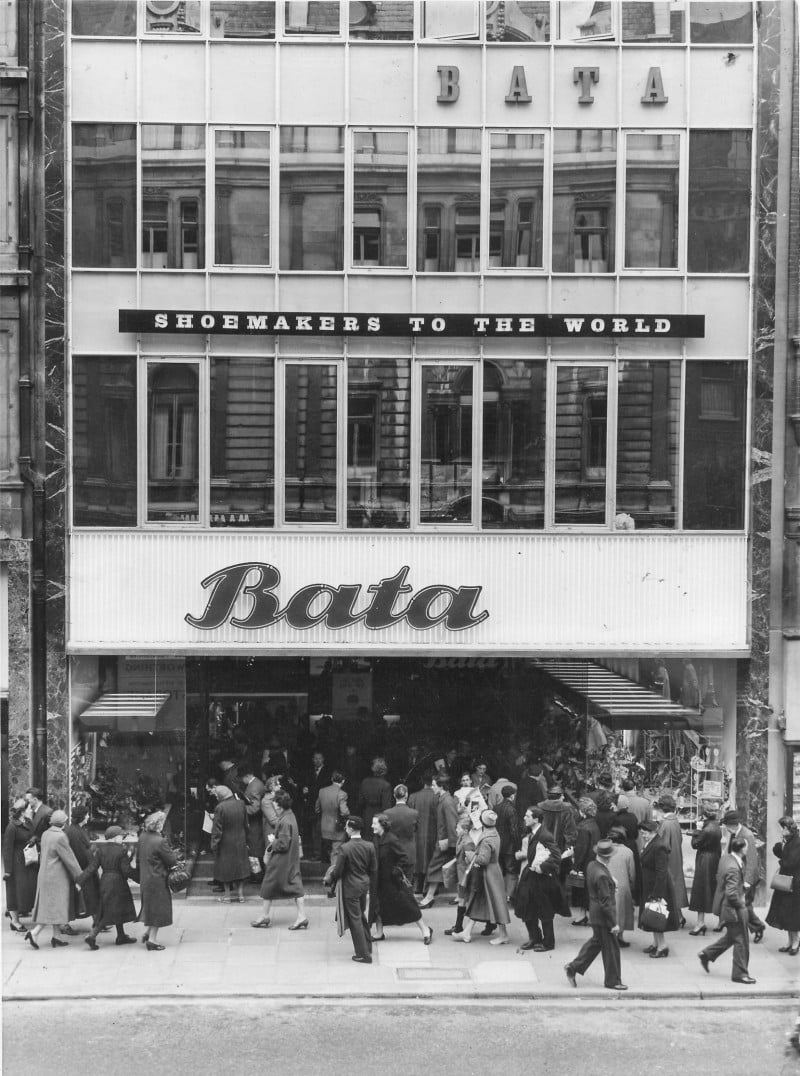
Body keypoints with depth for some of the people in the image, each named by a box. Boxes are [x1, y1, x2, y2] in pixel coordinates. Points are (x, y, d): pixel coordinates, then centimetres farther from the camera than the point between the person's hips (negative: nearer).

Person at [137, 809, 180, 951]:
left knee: (150, 905, 24)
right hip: (157, 880, -8)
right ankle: (152, 940, 10)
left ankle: (147, 932, 28)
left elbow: (138, 856, 12)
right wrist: (175, 854, 4)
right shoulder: (160, 841, -25)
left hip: (145, 878, 8)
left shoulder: (142, 837, -1)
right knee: (158, 907, 5)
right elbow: (172, 860, -16)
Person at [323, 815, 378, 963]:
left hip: (350, 887, -6)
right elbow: (374, 870, 2)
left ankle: (363, 954, 10)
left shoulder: (345, 848, -22)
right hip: (364, 884, 6)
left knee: (355, 919, 5)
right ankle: (367, 946, 36)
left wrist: (329, 880, 6)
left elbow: (338, 870, -15)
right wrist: (372, 890, 13)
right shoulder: (370, 846, -6)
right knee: (361, 915, 25)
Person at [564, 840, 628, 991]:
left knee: (596, 941, 24)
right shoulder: (602, 875, -29)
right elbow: (605, 902, -24)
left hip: (595, 913, 9)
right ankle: (612, 980, 20)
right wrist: (613, 923, -18)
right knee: (611, 948, 6)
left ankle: (573, 967, 27)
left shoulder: (591, 865, -3)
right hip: (603, 916, -9)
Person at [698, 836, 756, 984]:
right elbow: (731, 893, -30)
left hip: (724, 905, 10)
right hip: (733, 909, -10)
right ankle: (740, 974, 16)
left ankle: (706, 954, 30)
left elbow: (719, 878, 14)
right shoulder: (733, 868, -30)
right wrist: (741, 905, -14)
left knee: (731, 937, 25)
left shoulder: (725, 857, 0)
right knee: (741, 941, 4)